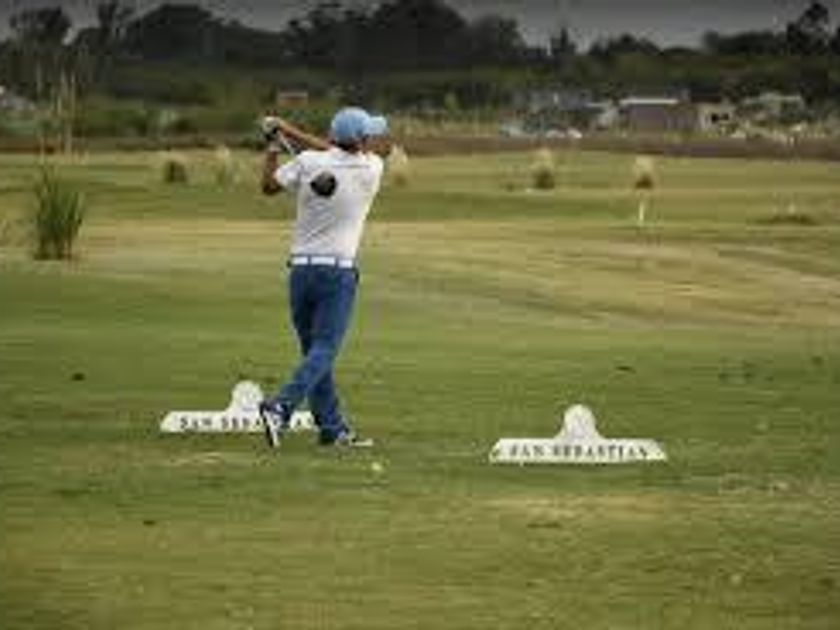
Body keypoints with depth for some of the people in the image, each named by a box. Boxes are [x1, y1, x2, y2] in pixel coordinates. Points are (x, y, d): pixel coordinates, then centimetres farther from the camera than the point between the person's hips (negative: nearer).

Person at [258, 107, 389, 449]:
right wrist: (291, 132, 16)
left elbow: (269, 185, 9)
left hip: (300, 268, 4)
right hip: (338, 271, -4)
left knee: (315, 350, 11)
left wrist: (274, 145, 19)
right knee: (323, 350, -6)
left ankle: (333, 427, 13)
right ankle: (280, 407, -26)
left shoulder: (308, 162, -3)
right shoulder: (371, 170, -5)